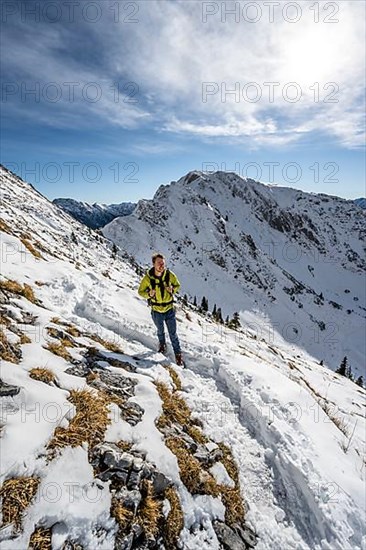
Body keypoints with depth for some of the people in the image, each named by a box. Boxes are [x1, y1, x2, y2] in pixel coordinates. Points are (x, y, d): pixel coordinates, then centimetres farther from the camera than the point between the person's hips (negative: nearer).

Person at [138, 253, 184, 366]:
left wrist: (173, 290, -19)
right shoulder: (147, 278, -17)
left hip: (169, 309, 0)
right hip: (156, 311, 0)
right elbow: (140, 291, -4)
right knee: (160, 331, 25)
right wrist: (148, 294, -25)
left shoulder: (170, 275, -14)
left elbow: (177, 285, 3)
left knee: (173, 334, 6)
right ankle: (162, 344, 54)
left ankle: (178, 355, 24)